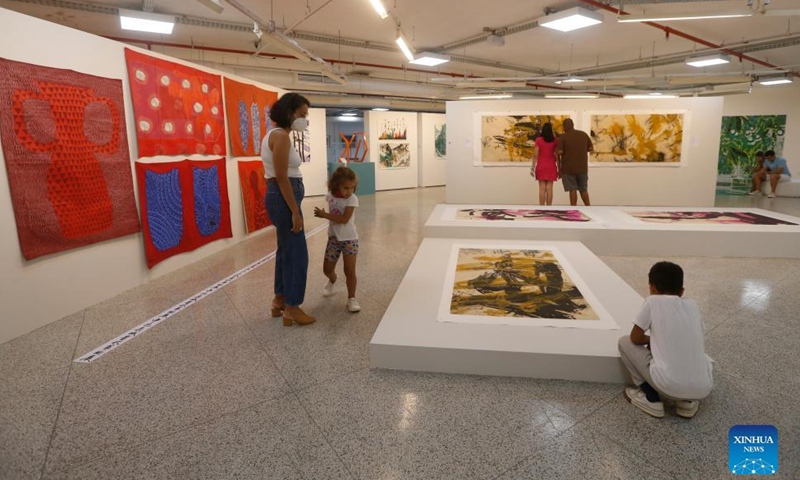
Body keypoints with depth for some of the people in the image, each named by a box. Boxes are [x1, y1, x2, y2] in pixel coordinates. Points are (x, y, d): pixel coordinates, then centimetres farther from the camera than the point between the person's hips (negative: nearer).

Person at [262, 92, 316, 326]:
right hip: (284, 197, -11)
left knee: (286, 250, 17)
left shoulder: (276, 134, 15)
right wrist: (295, 211, -20)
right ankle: (292, 308, 6)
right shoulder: (281, 136, -16)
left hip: (280, 196, 11)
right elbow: (282, 177, -21)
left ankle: (280, 300, 28)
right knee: (297, 253, -3)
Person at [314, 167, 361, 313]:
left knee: (350, 270, -8)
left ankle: (351, 299, 5)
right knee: (327, 269, 12)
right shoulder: (330, 196, -2)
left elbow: (344, 219, -26)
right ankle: (332, 281, 46)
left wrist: (324, 215, -24)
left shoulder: (352, 199, -18)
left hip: (349, 239, -5)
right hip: (333, 238, 5)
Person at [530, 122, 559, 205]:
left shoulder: (539, 140, -5)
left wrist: (532, 167, -2)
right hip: (551, 167, 1)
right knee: (549, 188, 2)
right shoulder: (554, 140, -1)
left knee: (542, 189, 0)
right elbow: (557, 155, -1)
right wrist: (559, 168, 5)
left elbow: (535, 155, -7)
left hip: (541, 166, -1)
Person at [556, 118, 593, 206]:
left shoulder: (563, 137, -9)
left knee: (572, 189, 1)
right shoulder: (584, 134, 4)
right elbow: (591, 149, 8)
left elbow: (559, 152, -16)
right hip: (582, 167, 4)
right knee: (583, 189, 14)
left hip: (568, 168, -4)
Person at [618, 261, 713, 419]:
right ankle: (688, 401, 16)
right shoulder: (692, 305, 15)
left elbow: (635, 338, 6)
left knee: (624, 342, 14)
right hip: (702, 389, 5)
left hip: (669, 385, -5)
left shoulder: (653, 301, 1)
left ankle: (651, 399, 13)